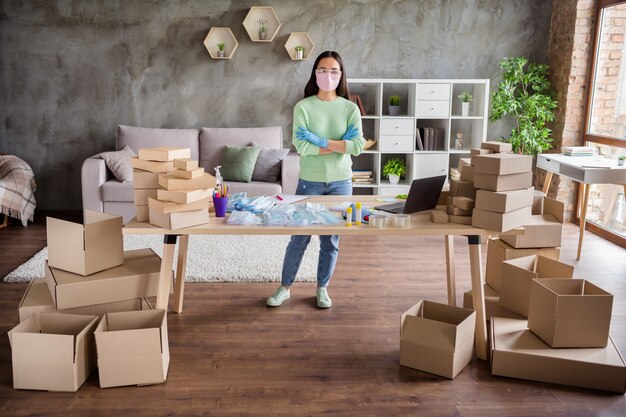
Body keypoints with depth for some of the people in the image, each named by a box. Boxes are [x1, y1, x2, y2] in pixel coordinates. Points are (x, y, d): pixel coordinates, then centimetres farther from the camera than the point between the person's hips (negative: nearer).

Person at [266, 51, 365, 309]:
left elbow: (358, 145, -12)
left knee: (331, 240, 11)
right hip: (310, 182, -2)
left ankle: (322, 288, 28)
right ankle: (285, 287, 23)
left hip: (340, 182, 2)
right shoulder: (303, 107, -5)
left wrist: (321, 141, -17)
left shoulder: (350, 108, 1)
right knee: (299, 237, 6)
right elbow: (301, 146, -17)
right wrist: (339, 146, -14)